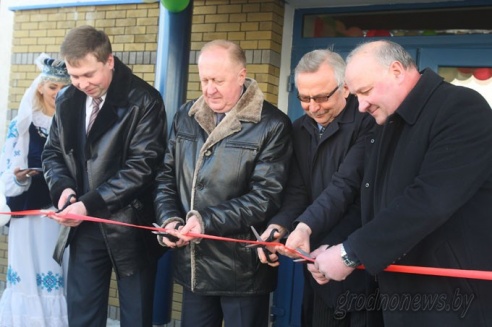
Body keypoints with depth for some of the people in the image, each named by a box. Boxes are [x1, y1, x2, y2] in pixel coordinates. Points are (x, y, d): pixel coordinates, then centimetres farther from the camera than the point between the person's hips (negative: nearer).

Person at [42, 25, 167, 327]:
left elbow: (142, 166, -18)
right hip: (84, 228, 5)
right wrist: (63, 187, -8)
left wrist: (90, 204, -22)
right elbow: (53, 152, 14)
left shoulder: (144, 101, -13)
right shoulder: (67, 100, 6)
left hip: (129, 228, -5)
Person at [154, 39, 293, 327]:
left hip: (242, 269, -5)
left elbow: (266, 196, -16)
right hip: (193, 264, 5)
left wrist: (207, 220, -22)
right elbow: (166, 176, 11)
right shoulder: (186, 117, 8)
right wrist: (170, 219, -8)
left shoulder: (272, 125, -10)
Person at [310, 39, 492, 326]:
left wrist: (352, 252, -23)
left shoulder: (462, 109, -16)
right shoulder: (390, 125, 13)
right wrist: (341, 253, 0)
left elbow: (430, 200, -27)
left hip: (457, 302, -8)